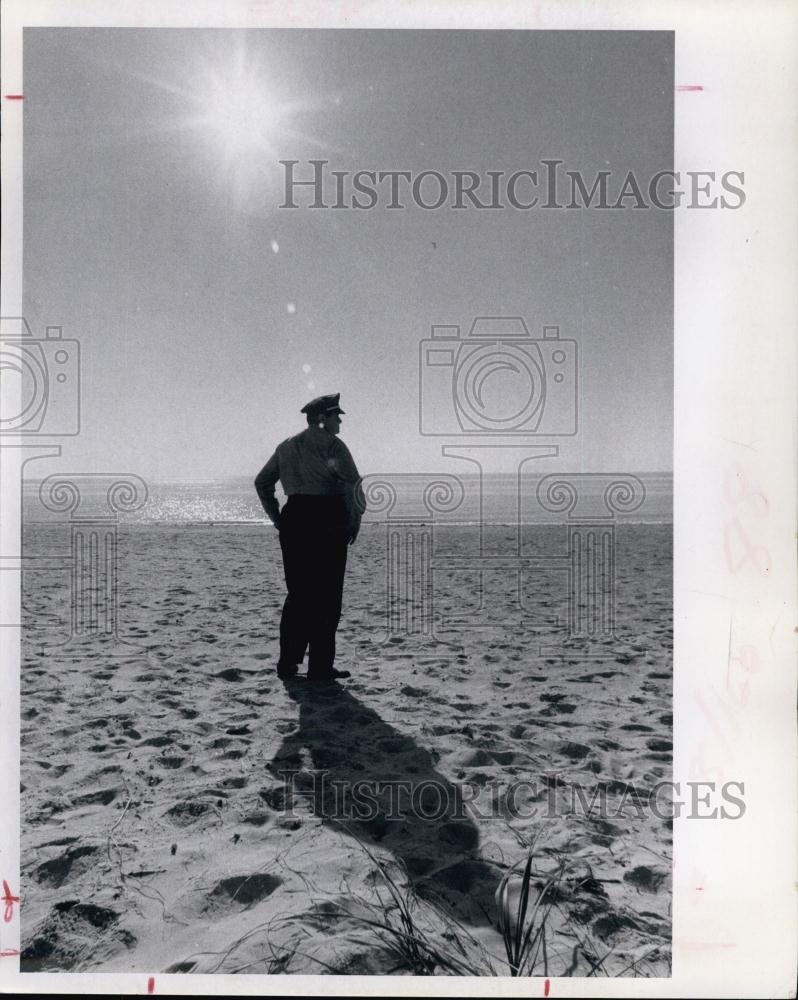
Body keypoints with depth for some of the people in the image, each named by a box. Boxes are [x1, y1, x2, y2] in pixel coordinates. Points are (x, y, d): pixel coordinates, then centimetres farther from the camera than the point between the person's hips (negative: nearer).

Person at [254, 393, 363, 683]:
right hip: (327, 519, -6)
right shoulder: (331, 443, -4)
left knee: (297, 594, 14)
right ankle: (320, 667, 4)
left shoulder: (286, 446, 17)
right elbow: (352, 482, -17)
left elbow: (262, 482, 21)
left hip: (294, 518, 7)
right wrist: (354, 520, -7)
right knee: (326, 596, 1)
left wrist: (277, 518, 20)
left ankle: (288, 663, 15)